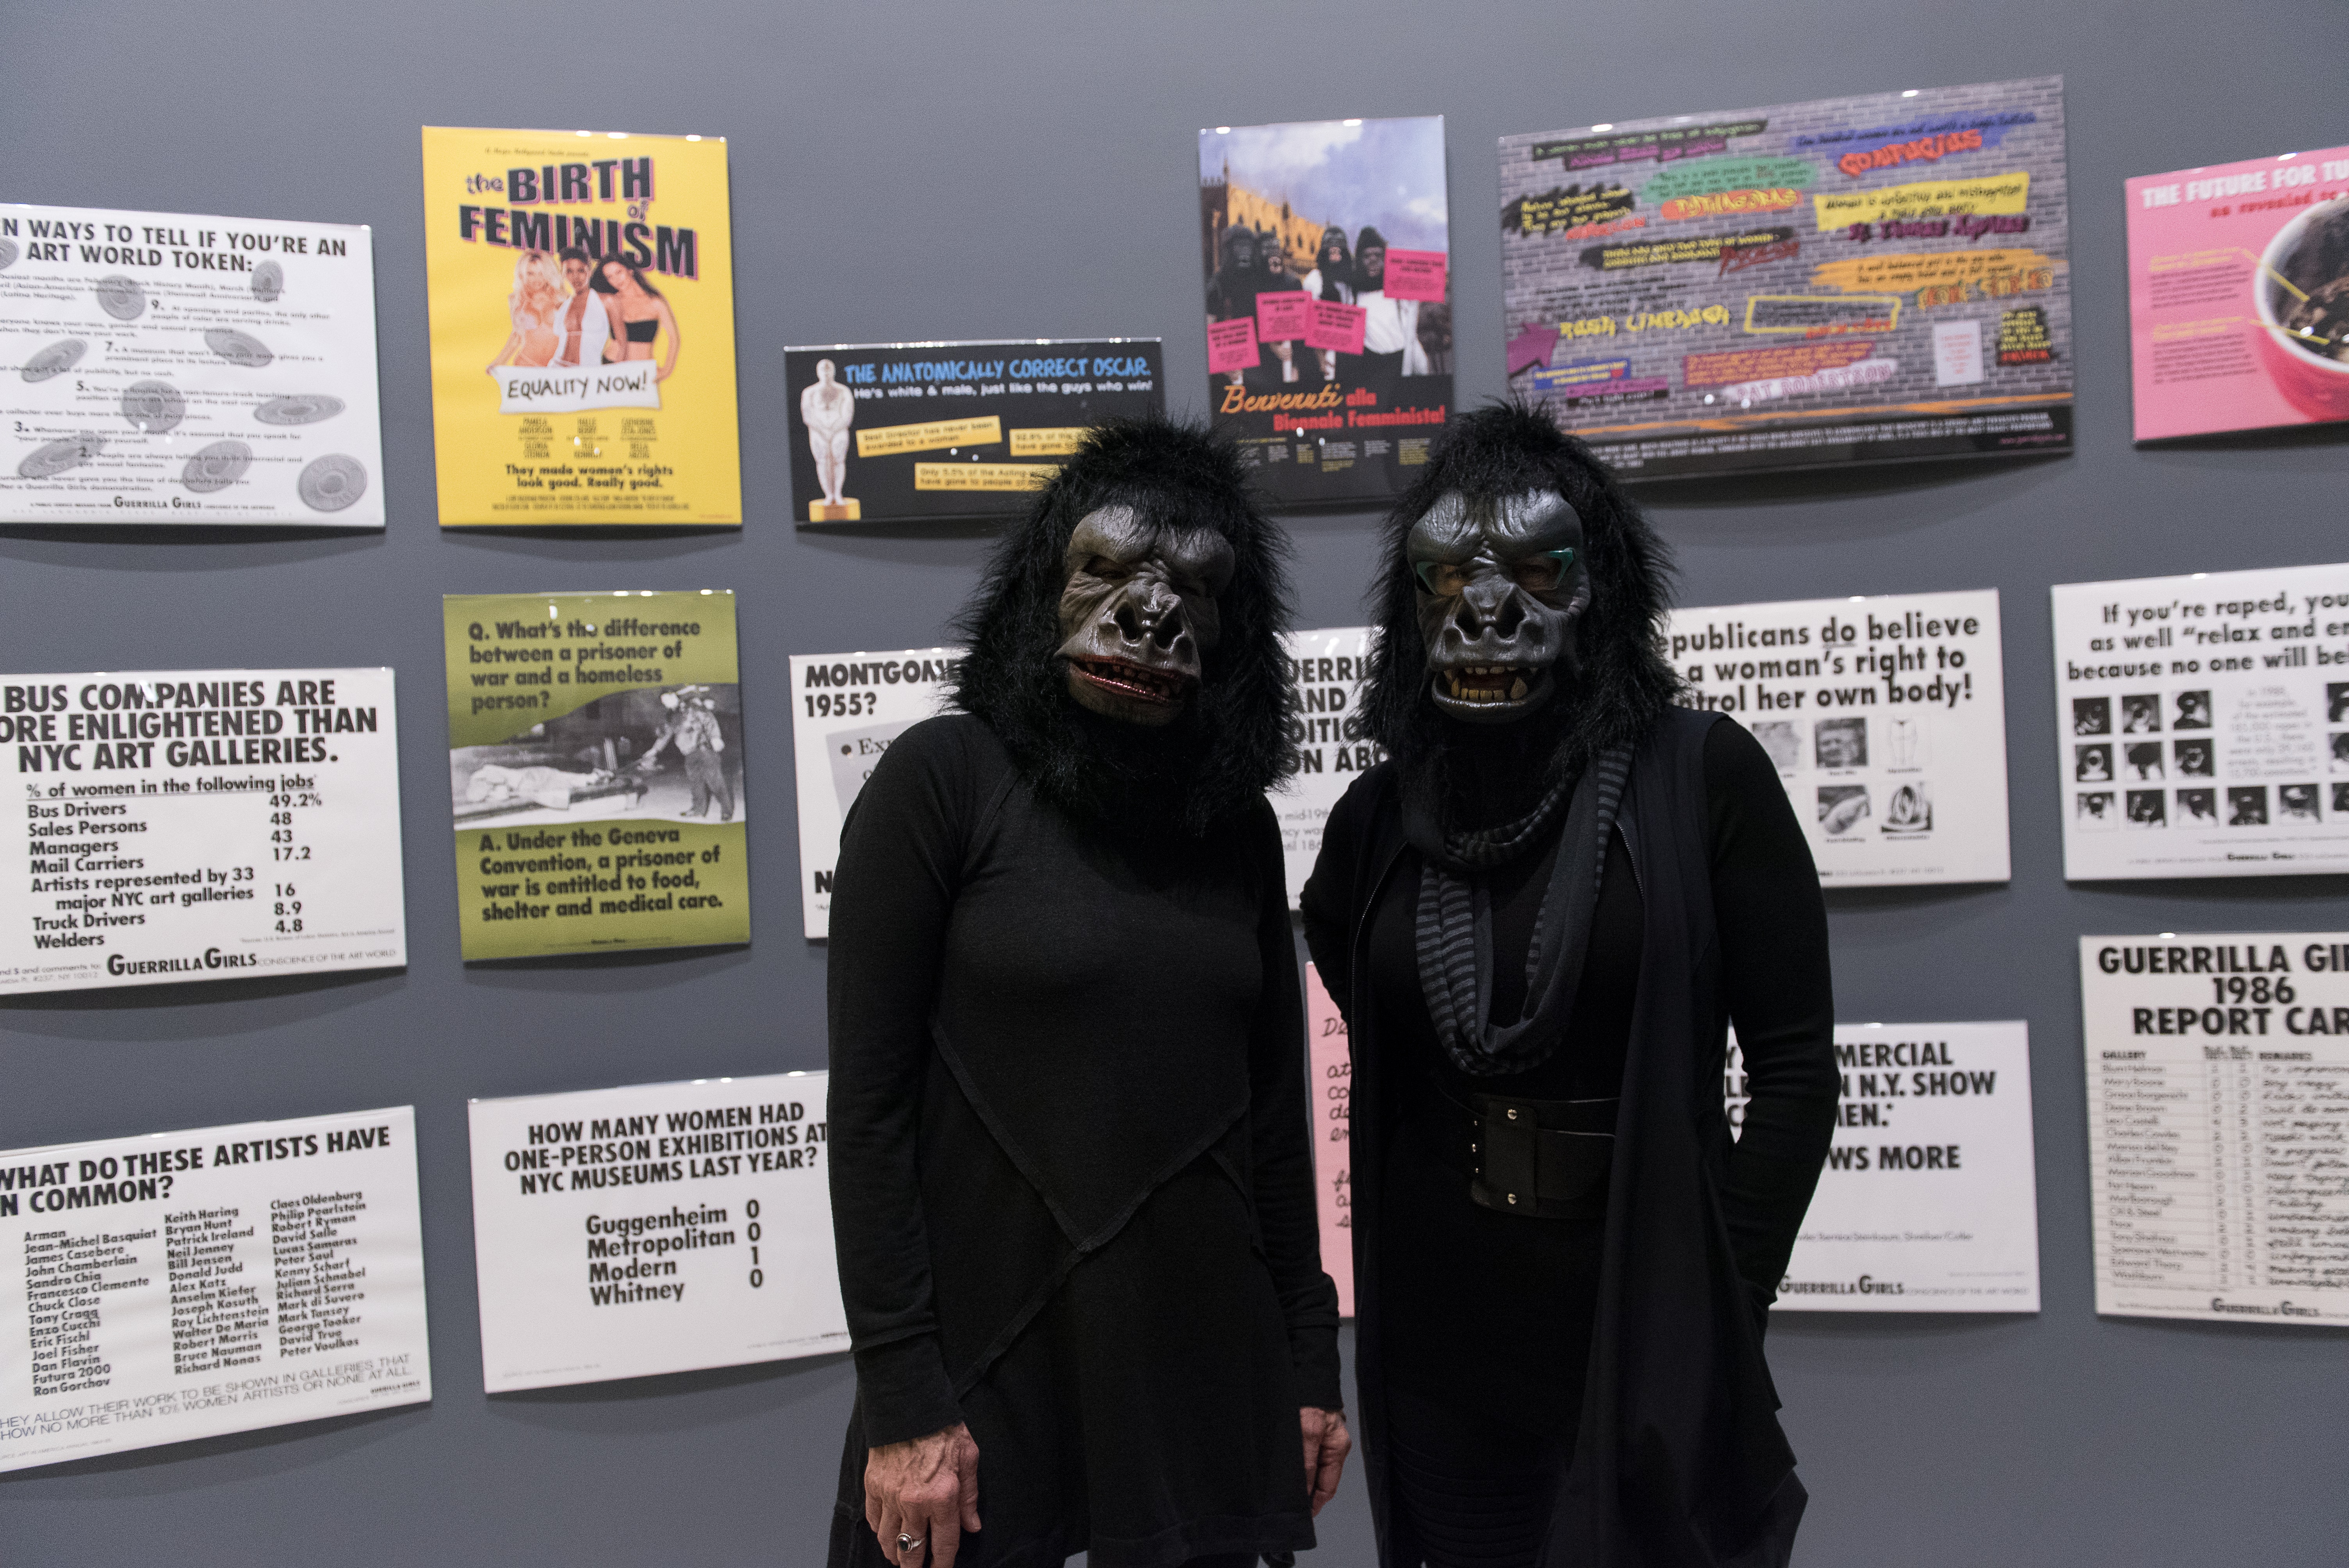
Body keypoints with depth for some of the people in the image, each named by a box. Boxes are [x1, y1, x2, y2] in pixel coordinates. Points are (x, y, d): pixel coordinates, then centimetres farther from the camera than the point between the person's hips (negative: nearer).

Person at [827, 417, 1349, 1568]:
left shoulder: (1239, 824, 6)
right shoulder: (944, 778, -9)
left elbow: (1276, 1109, 10)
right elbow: (867, 1105, -11)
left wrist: (1311, 1363, 10)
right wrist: (900, 1406, -12)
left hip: (1203, 1361, 4)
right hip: (990, 1353, -4)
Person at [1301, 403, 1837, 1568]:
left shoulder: (1699, 775, -8)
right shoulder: (1379, 816, 1)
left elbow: (1794, 1065, -8)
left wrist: (1722, 1308, -9)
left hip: (1643, 1334, -3)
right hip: (1438, 1350, 3)